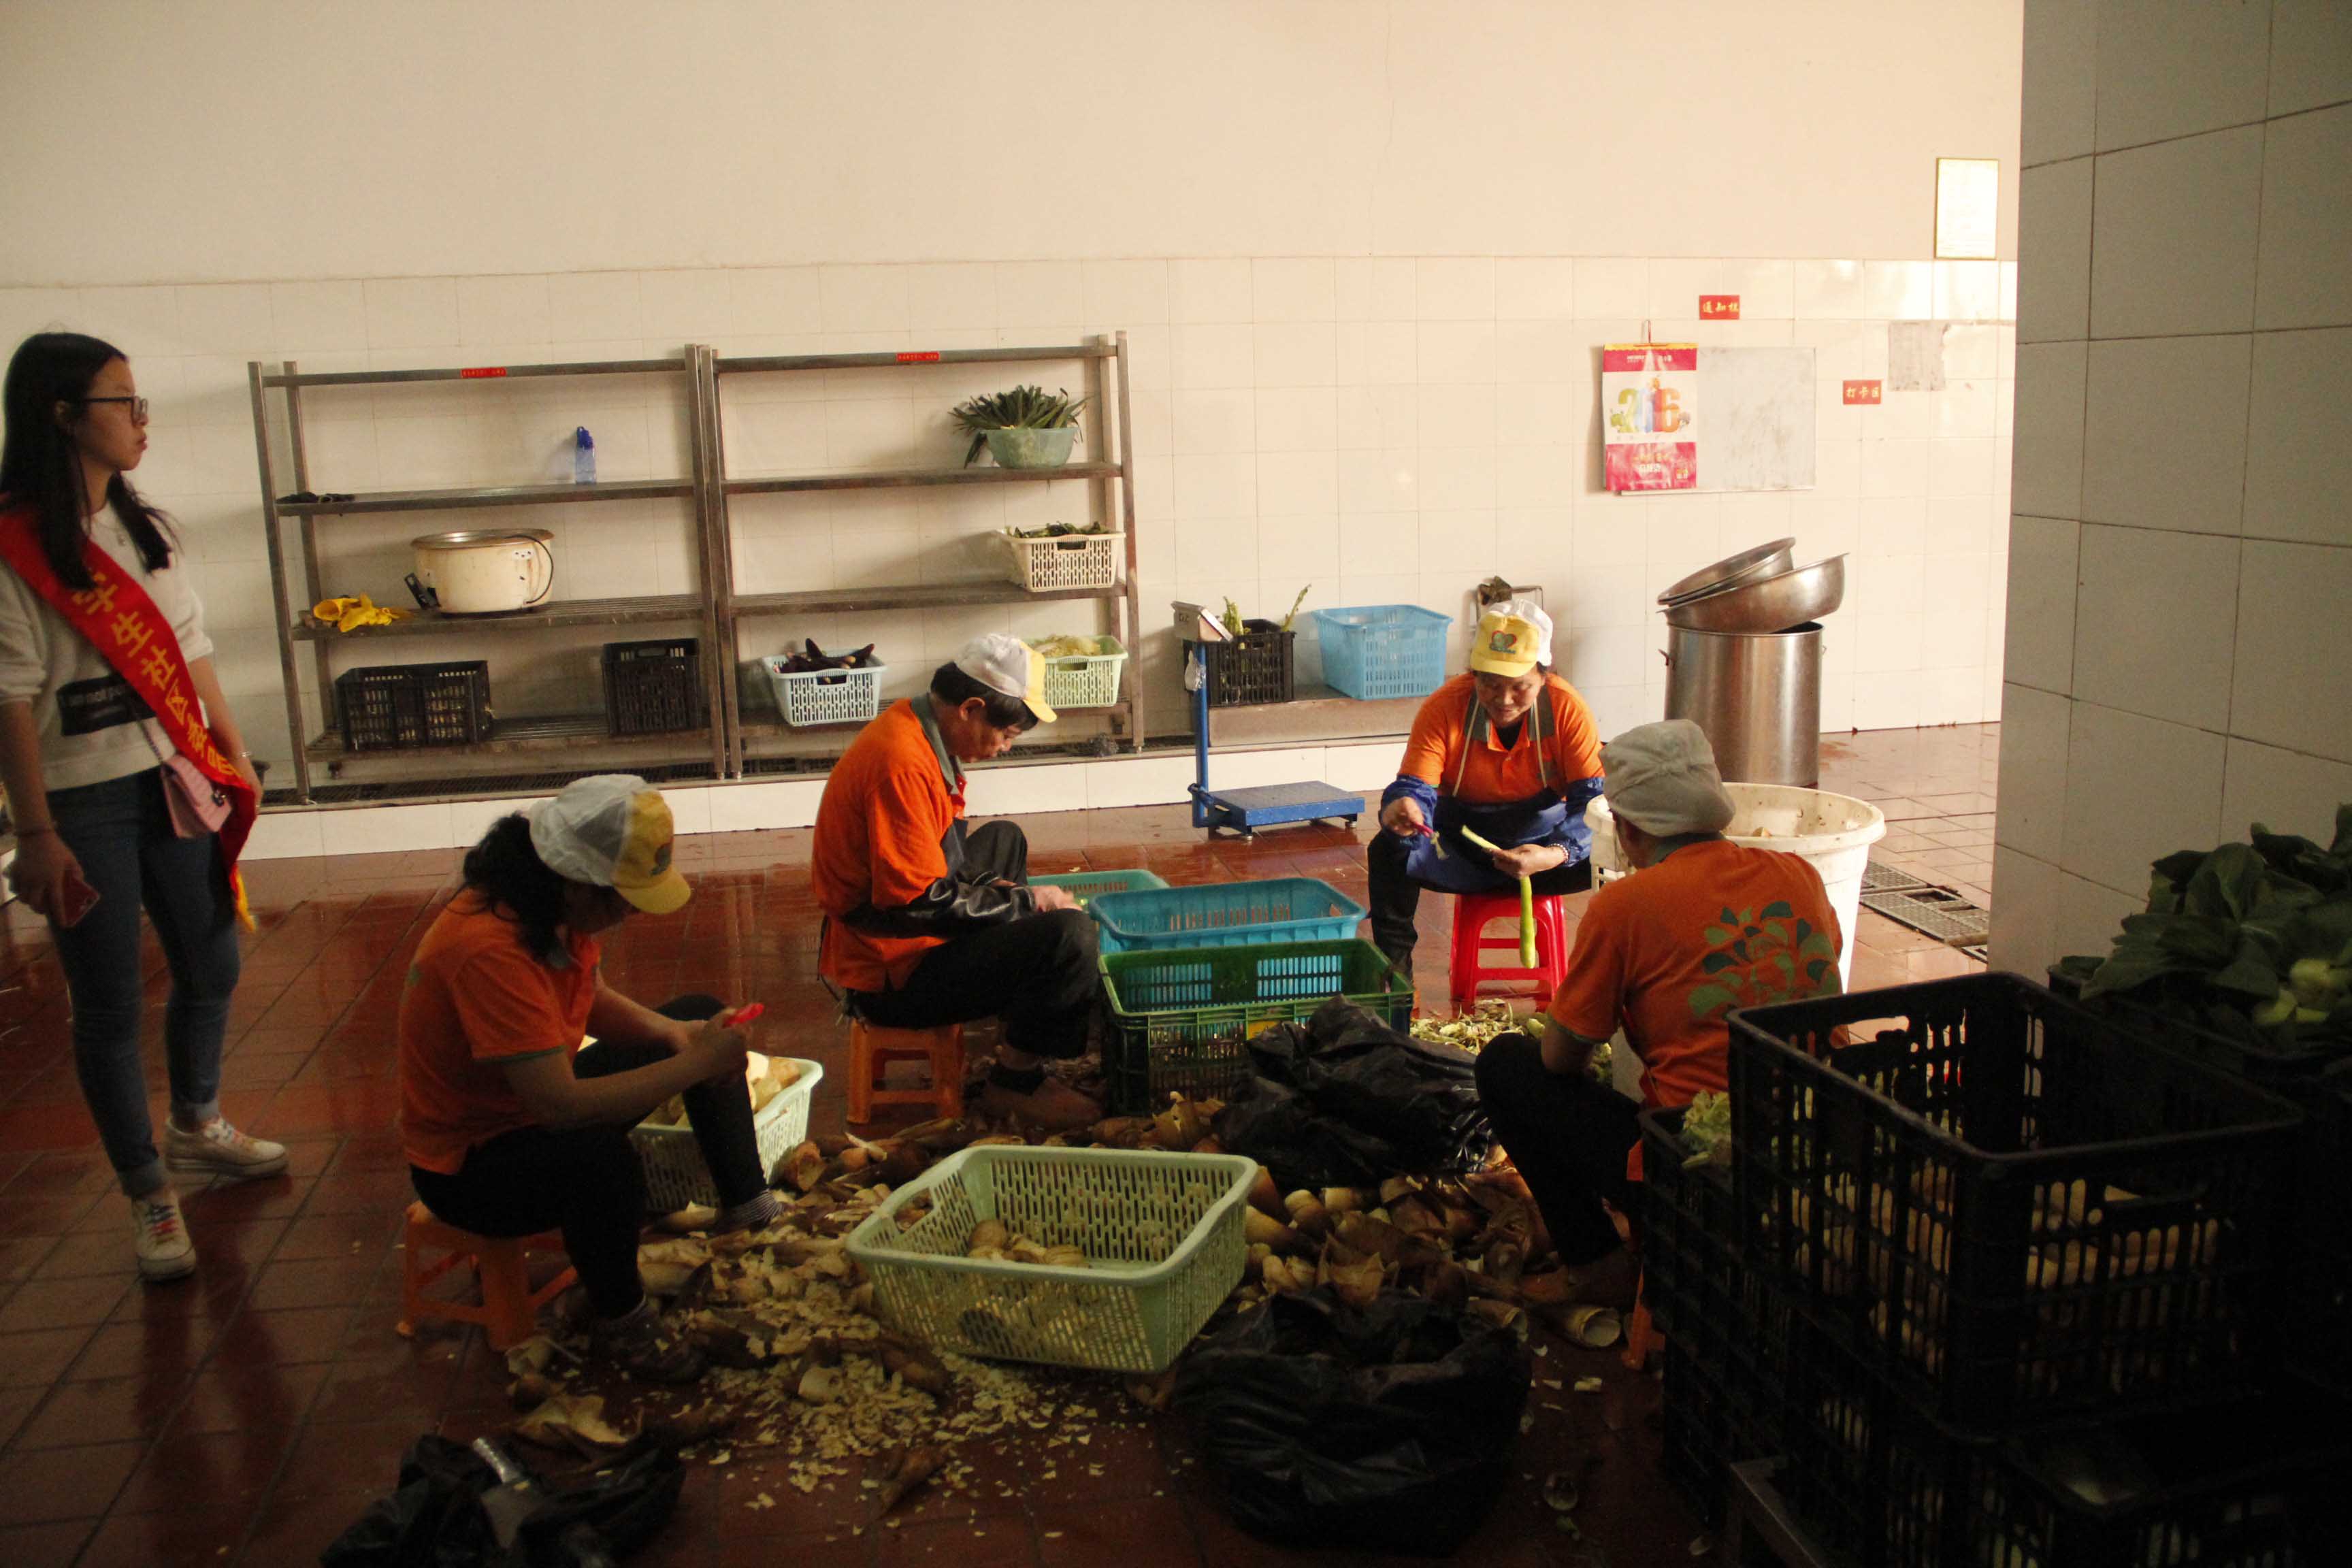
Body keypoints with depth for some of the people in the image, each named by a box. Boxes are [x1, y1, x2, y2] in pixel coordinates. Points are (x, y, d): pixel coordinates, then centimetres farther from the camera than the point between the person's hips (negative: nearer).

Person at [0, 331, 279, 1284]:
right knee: (109, 1005, 3)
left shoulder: (143, 528, 9)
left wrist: (234, 755, 13)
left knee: (209, 967, 16)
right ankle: (149, 1197, 17)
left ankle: (196, 1127, 40)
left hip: (175, 781, 7)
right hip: (82, 804, -7)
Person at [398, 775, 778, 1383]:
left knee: (702, 1013, 11)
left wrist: (675, 1033, -9)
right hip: (469, 1161, -10)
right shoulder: (490, 949, -37)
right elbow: (562, 1105, -42)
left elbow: (592, 1002, 10)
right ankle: (619, 1320, -11)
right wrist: (696, 1065, -33)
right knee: (602, 1160, -40)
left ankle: (746, 1210, 16)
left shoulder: (562, 907, -9)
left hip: (540, 1106, 10)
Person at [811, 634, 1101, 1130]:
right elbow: (920, 900, -26)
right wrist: (1025, 900, -15)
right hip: (889, 977, -11)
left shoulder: (913, 729, 6)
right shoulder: (901, 763, -26)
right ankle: (1014, 1082, -3)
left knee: (1004, 841, 29)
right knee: (1068, 933, -24)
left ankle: (1011, 1013, 30)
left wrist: (995, 888, 4)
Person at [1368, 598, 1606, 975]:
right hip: (1461, 844, 0)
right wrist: (1400, 807, -48)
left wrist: (1557, 853, -41)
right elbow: (1415, 786, -21)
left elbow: (1593, 799, -21)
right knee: (1390, 849, -28)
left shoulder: (1567, 708, -17)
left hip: (1543, 838, 0)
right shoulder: (1444, 706, -16)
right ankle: (1394, 978, -12)